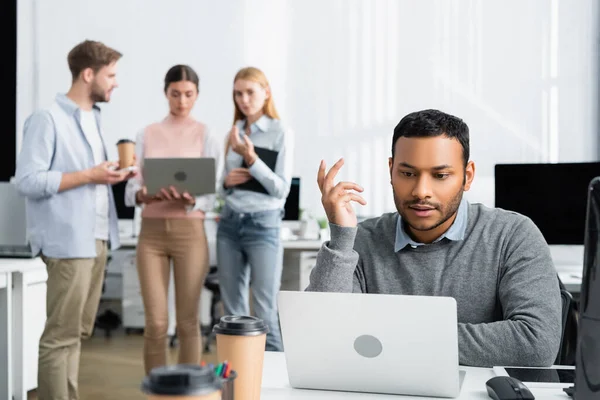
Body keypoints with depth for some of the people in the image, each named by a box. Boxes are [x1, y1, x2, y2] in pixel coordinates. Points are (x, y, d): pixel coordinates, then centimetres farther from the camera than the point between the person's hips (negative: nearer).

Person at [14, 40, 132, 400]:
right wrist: (89, 175, -17)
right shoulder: (48, 118, -10)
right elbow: (28, 180, -16)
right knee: (61, 335, -3)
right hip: (68, 241, -8)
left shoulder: (93, 117, 16)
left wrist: (110, 175, 4)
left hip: (96, 238, 9)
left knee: (78, 332, 13)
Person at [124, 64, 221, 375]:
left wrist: (190, 201, -25)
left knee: (187, 321, 3)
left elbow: (209, 197, -2)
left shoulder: (206, 135, 3)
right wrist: (144, 194, -20)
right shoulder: (147, 134, 8)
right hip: (151, 231, 2)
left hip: (190, 232, -1)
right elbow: (131, 189, 3)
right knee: (155, 323, 2)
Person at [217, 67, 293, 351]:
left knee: (265, 313, -5)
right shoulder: (233, 133, 11)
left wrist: (251, 159, -19)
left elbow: (282, 189, -11)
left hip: (263, 224, -5)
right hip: (229, 223, 6)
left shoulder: (280, 134, -4)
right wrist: (226, 182, -4)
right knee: (233, 311, 9)